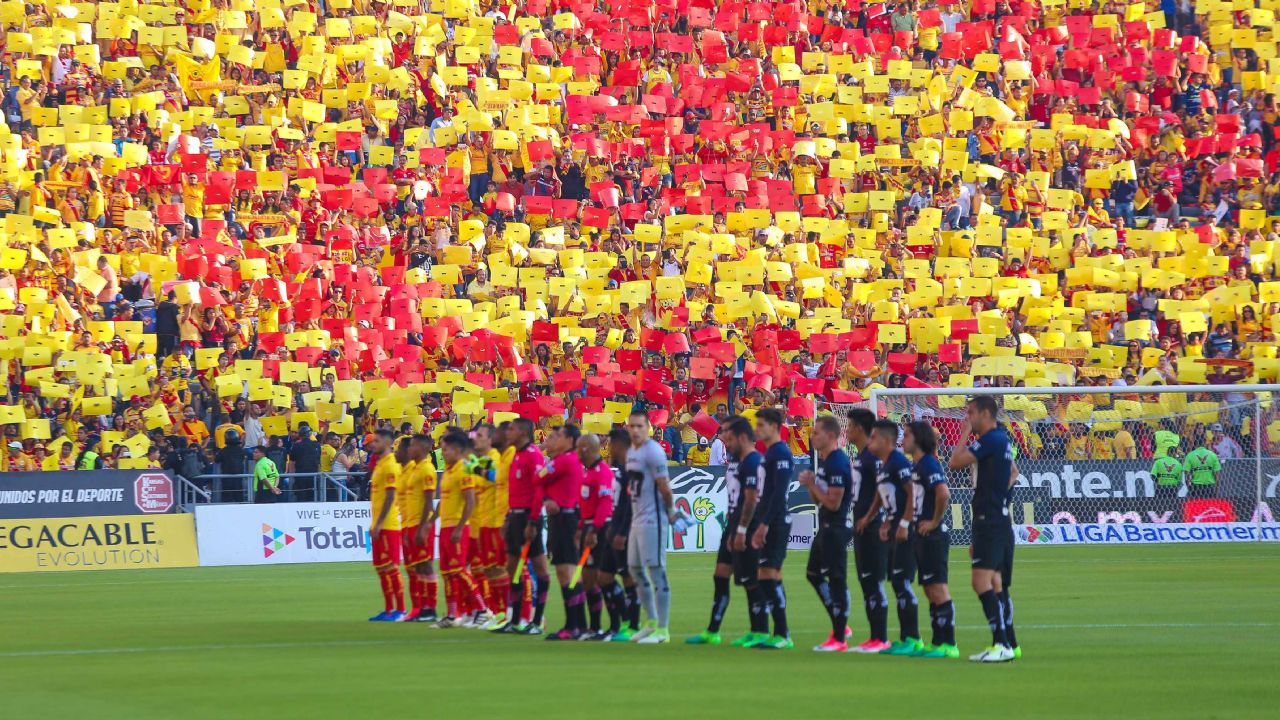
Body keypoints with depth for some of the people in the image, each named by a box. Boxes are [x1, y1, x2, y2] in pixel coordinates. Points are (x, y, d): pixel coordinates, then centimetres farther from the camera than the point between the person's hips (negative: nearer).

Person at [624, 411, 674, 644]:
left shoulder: (653, 452, -15)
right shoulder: (631, 452, 14)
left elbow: (664, 486, -14)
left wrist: (670, 511, -3)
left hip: (652, 520, -10)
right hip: (637, 518, 10)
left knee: (656, 571, -7)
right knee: (636, 569, 15)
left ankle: (662, 630, -5)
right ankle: (651, 622, 26)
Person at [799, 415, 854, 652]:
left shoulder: (838, 463, -18)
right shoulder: (823, 461, 13)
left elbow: (833, 503, -21)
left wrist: (812, 484, -12)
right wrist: (810, 484, 0)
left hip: (837, 528, -11)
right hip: (826, 527, 11)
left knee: (837, 579, -6)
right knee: (814, 574, 17)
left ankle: (839, 638, -2)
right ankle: (840, 625, 23)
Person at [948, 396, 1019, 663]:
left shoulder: (991, 439, -15)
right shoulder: (1001, 439, 15)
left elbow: (955, 462, -19)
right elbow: (1014, 471, 32)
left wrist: (965, 433, -7)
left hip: (989, 519, -10)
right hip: (999, 517, 10)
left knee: (982, 581, -14)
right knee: (995, 583, 13)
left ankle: (1001, 644, -19)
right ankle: (1007, 644, 15)